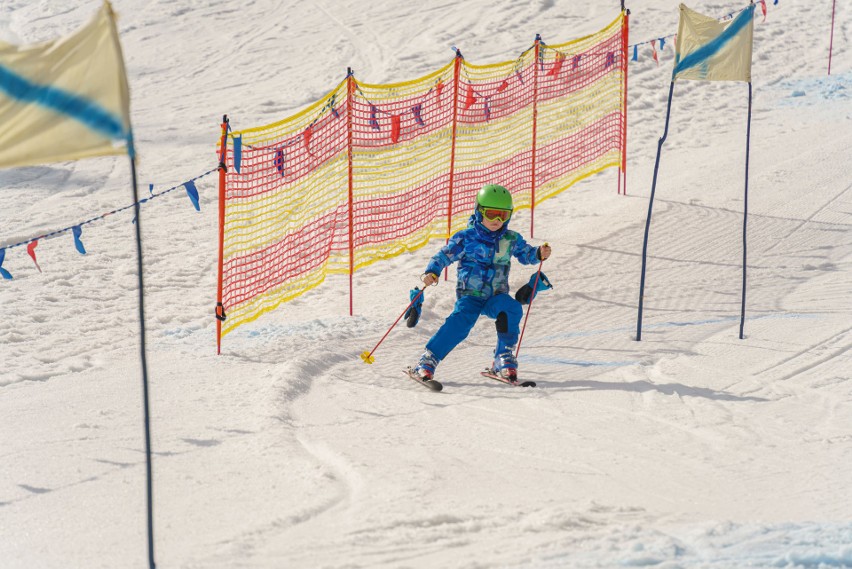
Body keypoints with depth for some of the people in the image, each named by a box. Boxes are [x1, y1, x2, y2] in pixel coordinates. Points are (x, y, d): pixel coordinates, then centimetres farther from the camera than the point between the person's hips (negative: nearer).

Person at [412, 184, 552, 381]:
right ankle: (428, 360, -23)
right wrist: (431, 272, -19)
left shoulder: (511, 239, 7)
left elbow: (525, 254, 18)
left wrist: (539, 254, -5)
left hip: (496, 296, 3)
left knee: (512, 309, -29)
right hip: (470, 295, -3)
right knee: (461, 321, -30)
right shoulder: (466, 238, -2)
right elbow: (444, 256, -1)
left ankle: (504, 357, -16)